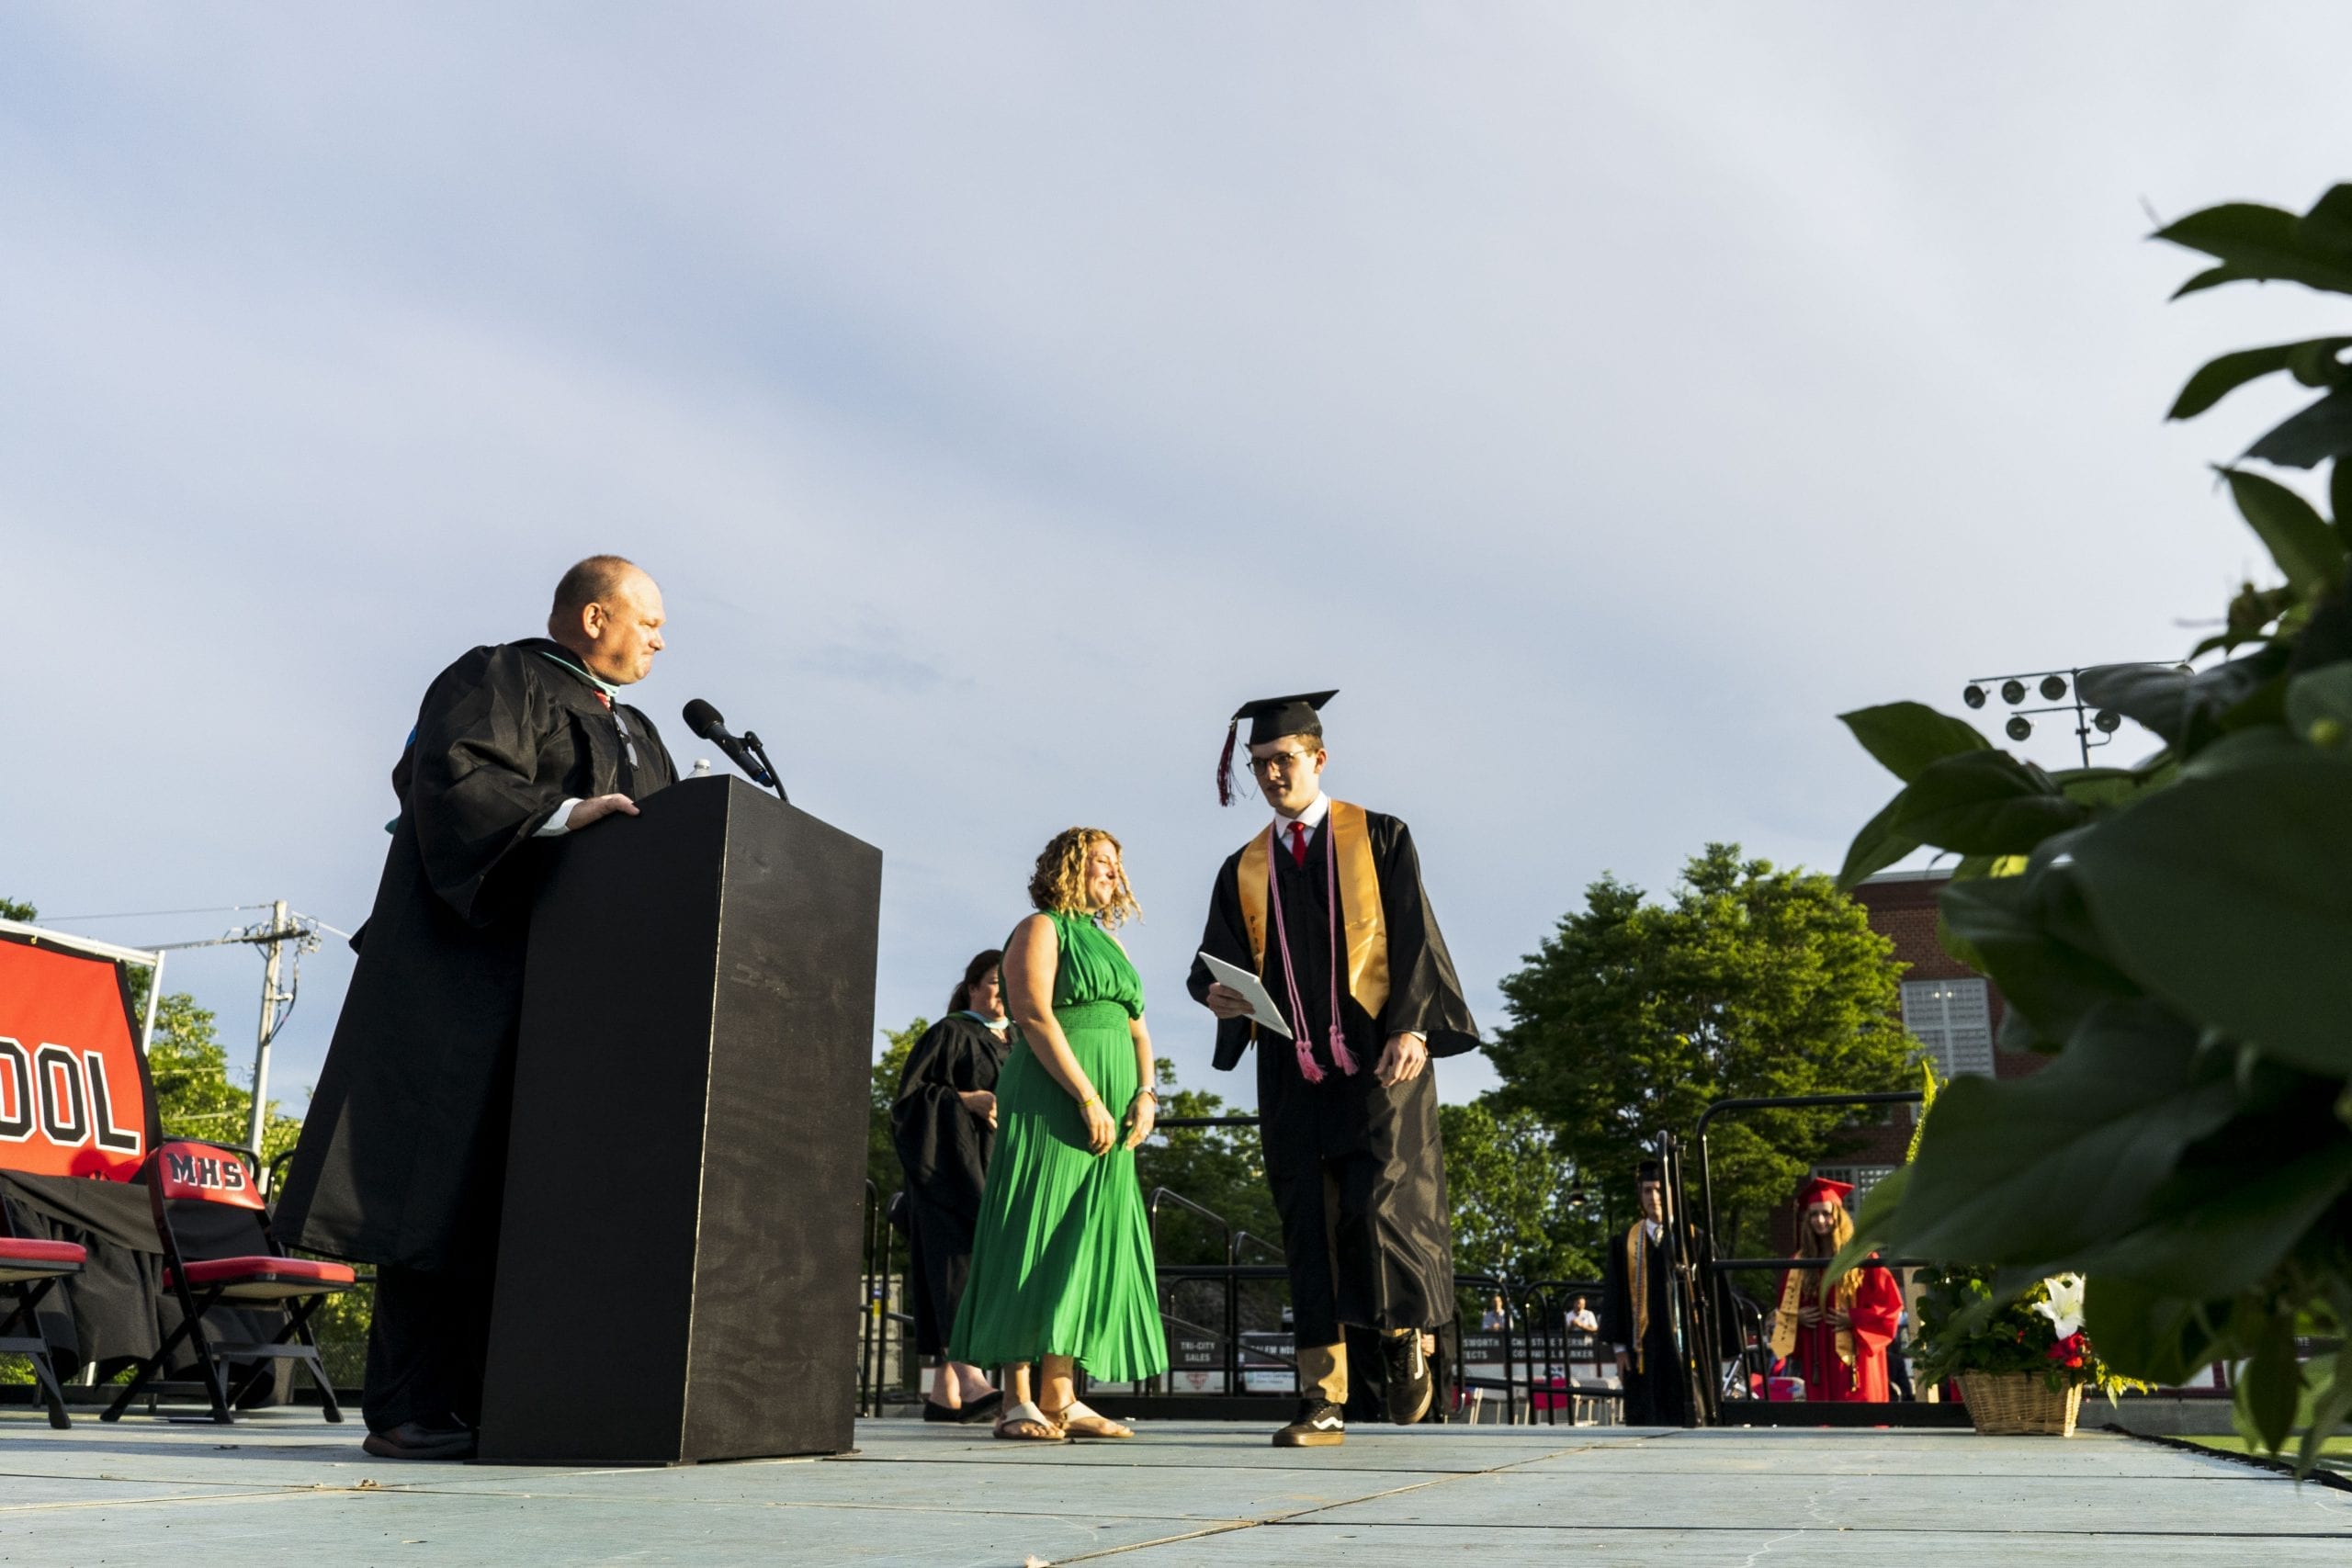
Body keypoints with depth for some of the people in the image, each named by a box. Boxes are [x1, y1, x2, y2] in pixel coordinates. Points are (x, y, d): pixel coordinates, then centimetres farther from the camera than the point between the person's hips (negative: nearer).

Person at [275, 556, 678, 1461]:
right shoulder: (498, 682, 1)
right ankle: (409, 1411, -7)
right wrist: (562, 814, -23)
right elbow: (453, 776, -16)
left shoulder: (636, 737, 25)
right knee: (447, 1180, -9)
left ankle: (485, 1400, 5)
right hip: (474, 971, -8)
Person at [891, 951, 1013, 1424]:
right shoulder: (949, 1034, 1)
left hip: (995, 1170, 7)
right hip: (954, 1167, -6)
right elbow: (909, 1095, -5)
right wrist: (967, 1099, -17)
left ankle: (944, 1390, 5)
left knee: (982, 1260, 2)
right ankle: (968, 1377, -31)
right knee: (962, 1256, -19)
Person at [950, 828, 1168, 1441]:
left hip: (1109, 1118, 8)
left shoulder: (1108, 942, 23)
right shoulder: (1040, 930, 0)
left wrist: (1146, 1093, -1)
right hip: (1050, 1106, -8)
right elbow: (1035, 1017, -13)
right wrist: (1088, 1098, -20)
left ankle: (1060, 1399, 6)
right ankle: (1018, 1402, -8)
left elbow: (1136, 1027, 17)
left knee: (1089, 1243, 4)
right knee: (1038, 1236, -9)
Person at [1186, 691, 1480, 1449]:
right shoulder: (1243, 869, 14)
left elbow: (1415, 939, -3)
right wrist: (1214, 991, -16)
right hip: (1293, 1070, 3)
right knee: (1309, 1229, 2)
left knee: (1381, 1205, -14)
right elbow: (1215, 961, 9)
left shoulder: (1380, 839, 5)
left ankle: (1406, 1337, 14)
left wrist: (1413, 1029, -17)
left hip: (1377, 1059, -3)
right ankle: (1323, 1401, 5)